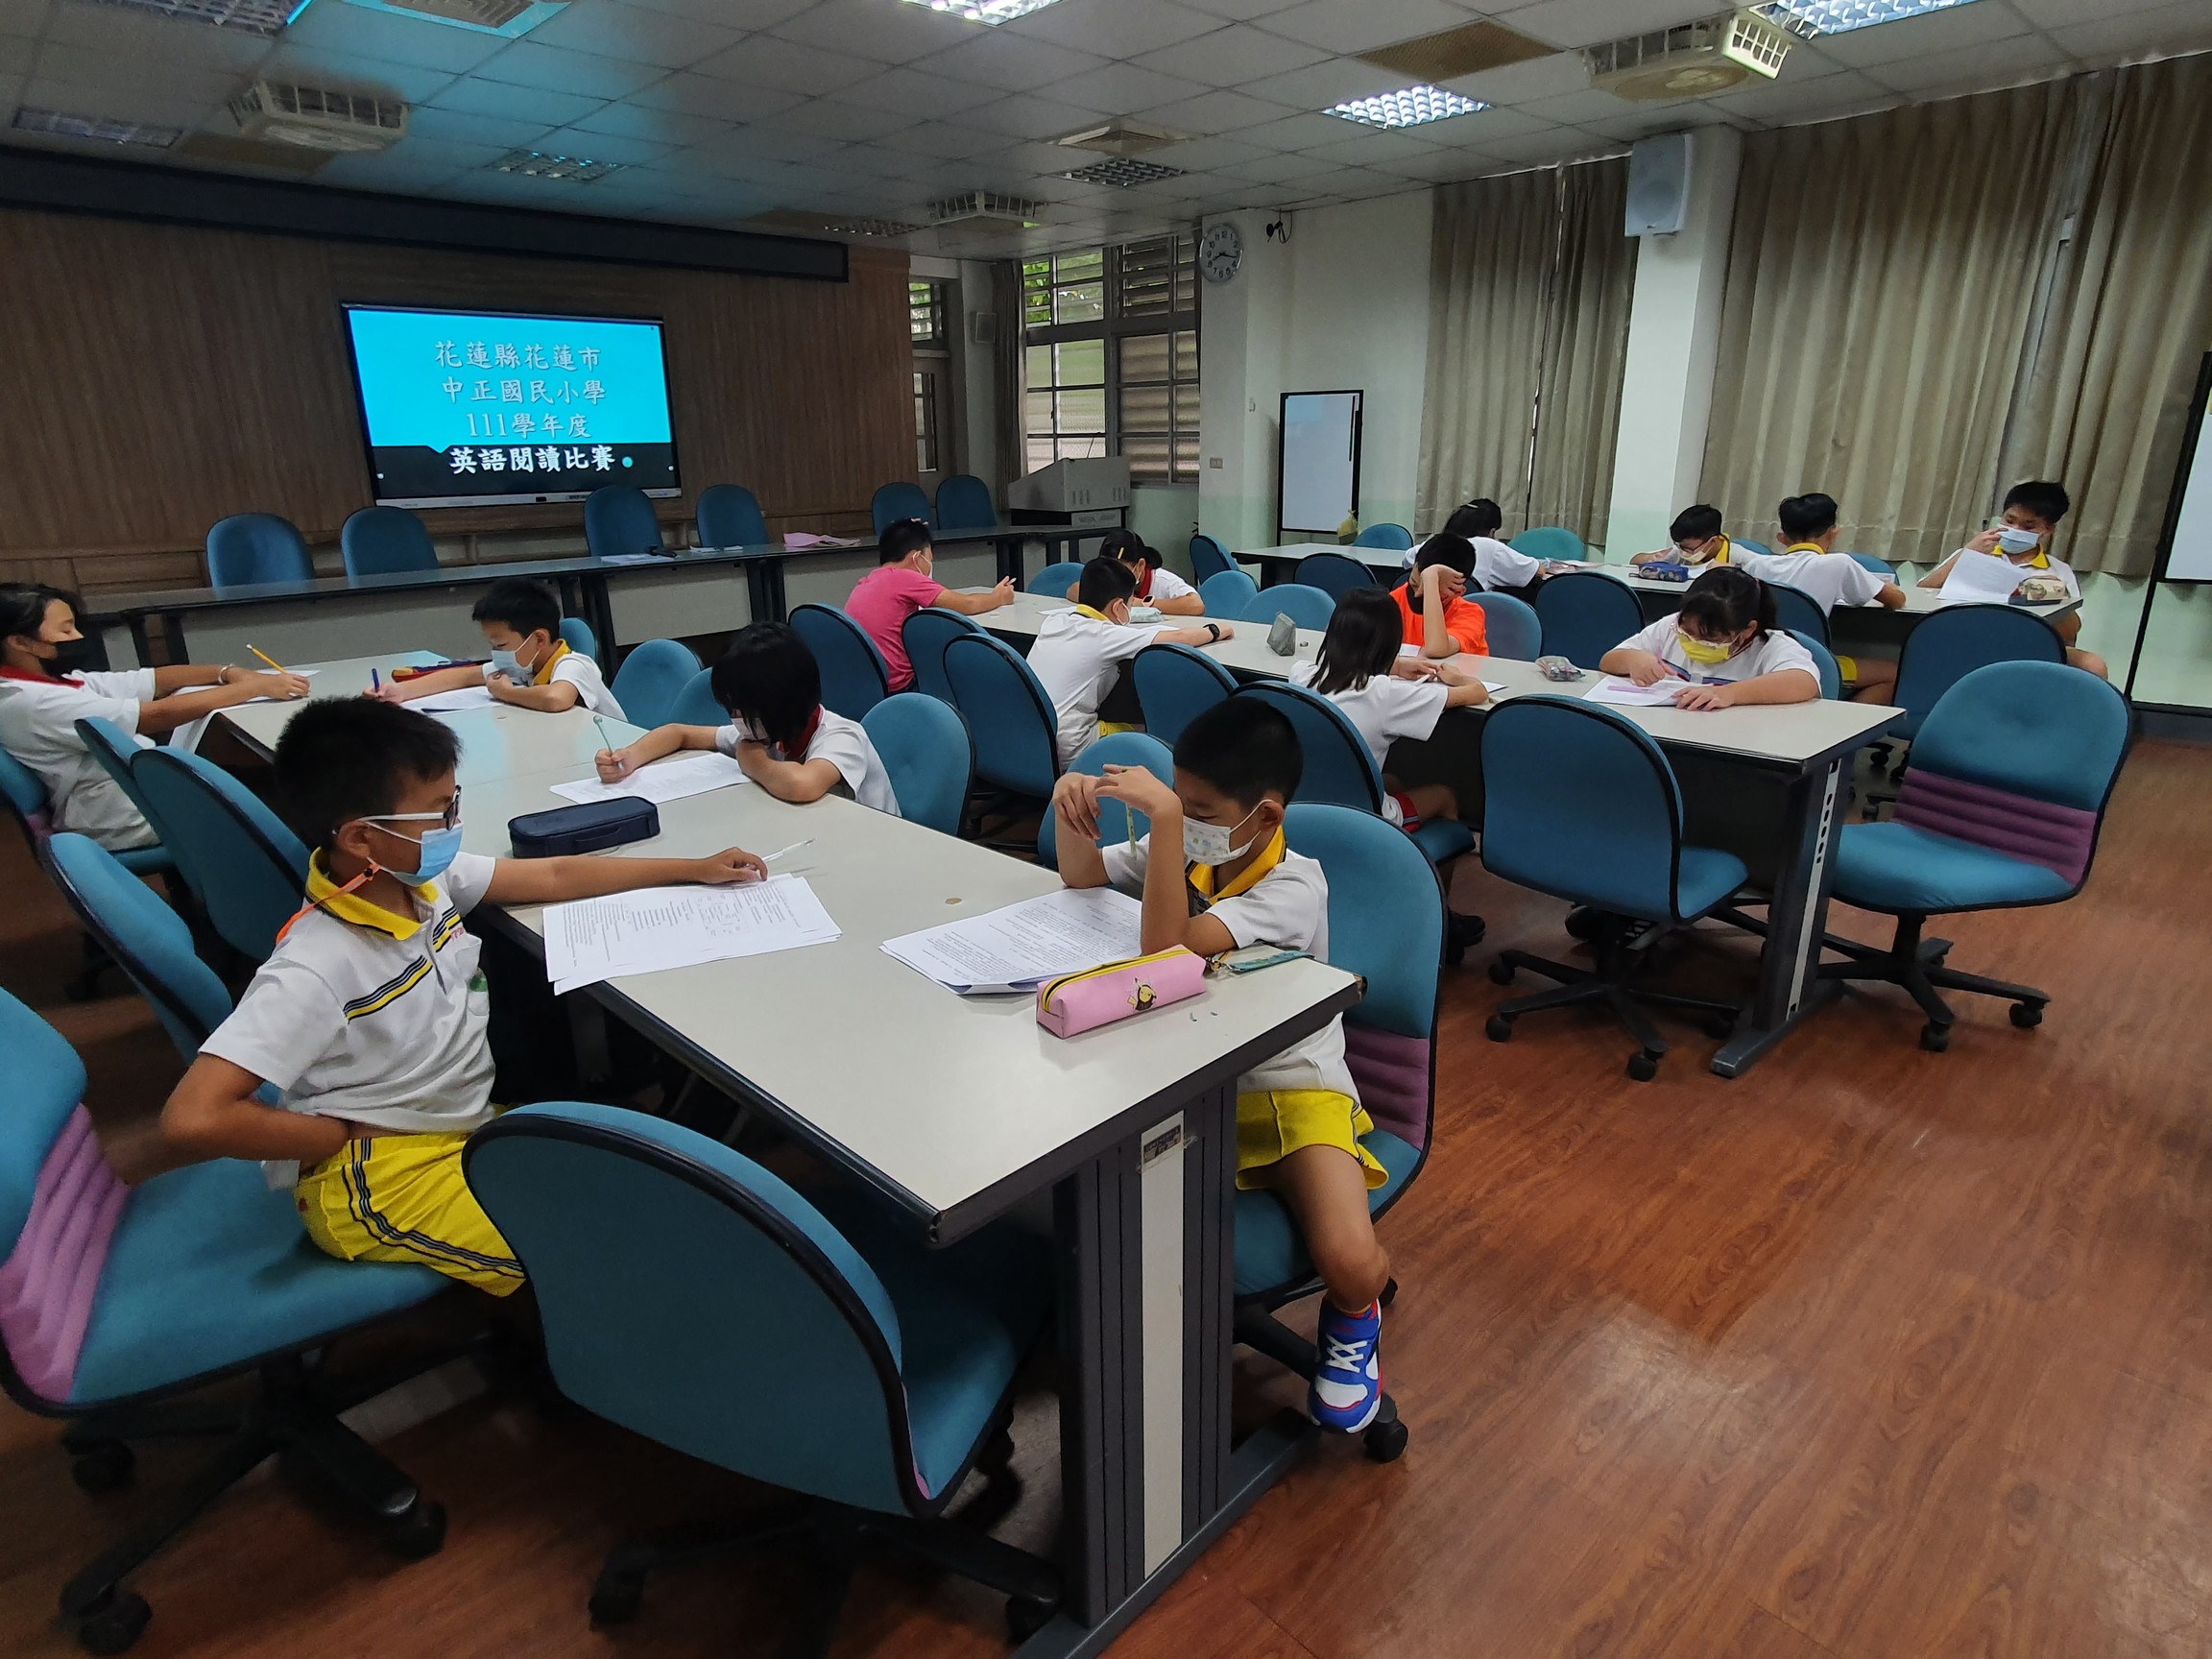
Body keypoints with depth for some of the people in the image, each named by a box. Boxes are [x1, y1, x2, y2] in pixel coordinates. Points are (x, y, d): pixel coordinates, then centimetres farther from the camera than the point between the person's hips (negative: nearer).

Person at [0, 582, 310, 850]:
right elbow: (158, 716, -28)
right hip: (131, 818, -9)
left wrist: (229, 673, -10)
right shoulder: (31, 703, -23)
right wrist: (258, 686, -26)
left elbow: (157, 680, 6)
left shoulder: (55, 679, 6)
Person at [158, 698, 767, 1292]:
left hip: (470, 1126, 8)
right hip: (379, 1181, -8)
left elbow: (552, 876, 6)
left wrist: (695, 869, 10)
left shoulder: (426, 877, -5)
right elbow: (190, 1123, -30)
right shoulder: (315, 970, -27)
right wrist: (349, 1136, -16)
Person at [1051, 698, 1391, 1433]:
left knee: (1349, 1260, -26)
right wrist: (1070, 808, -13)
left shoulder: (1294, 887, -21)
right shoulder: (1187, 847, -1)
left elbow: (1165, 950, -34)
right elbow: (1083, 874, 8)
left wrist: (1164, 819, -39)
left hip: (1292, 1088, -5)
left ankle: (1352, 1315, 15)